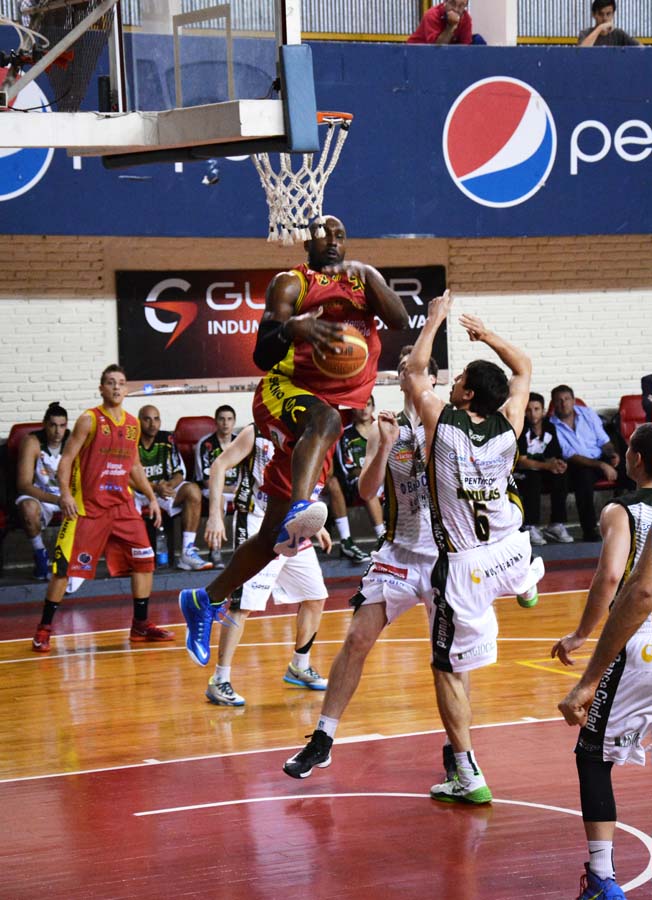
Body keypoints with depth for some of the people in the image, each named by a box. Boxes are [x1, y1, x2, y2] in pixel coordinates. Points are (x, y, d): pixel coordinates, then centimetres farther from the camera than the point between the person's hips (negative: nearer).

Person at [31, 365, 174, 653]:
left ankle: (140, 625, 13)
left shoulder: (133, 424, 11)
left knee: (144, 560, 1)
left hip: (123, 505, 6)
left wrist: (151, 497, 17)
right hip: (87, 506, -6)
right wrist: (65, 493, -23)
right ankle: (44, 628, 4)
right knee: (65, 566, -6)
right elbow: (66, 459, -10)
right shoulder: (89, 420, -6)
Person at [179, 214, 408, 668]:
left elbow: (401, 319, 0)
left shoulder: (364, 277, 17)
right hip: (285, 392, -5)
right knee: (325, 418, -43)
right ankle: (299, 510, -67)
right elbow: (263, 355, -8)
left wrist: (365, 280, -11)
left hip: (341, 405, 5)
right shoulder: (291, 283, 3)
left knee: (275, 534, 5)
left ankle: (206, 601, 20)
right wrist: (292, 328, -28)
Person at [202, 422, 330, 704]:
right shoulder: (256, 433, -8)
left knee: (315, 598, 13)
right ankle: (219, 681, -9)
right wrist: (215, 515, -20)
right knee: (244, 604, -13)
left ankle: (299, 667, 31)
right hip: (258, 526, -8)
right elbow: (219, 465, -12)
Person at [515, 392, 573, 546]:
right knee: (534, 478, -36)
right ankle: (531, 528, -32)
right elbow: (521, 461, -22)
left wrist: (557, 463, -21)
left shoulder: (549, 428, 1)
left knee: (560, 476, -23)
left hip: (541, 470, 5)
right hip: (520, 474, -5)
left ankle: (556, 525, -16)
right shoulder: (521, 429, -16)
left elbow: (552, 457, 4)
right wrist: (547, 465, -32)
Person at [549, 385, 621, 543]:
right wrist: (601, 465, -22)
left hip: (601, 459, 5)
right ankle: (589, 530, -32)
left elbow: (604, 441, 12)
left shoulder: (587, 413, 7)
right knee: (583, 475, -39)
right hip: (579, 465, -5)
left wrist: (611, 453, -12)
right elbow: (570, 457, -13)